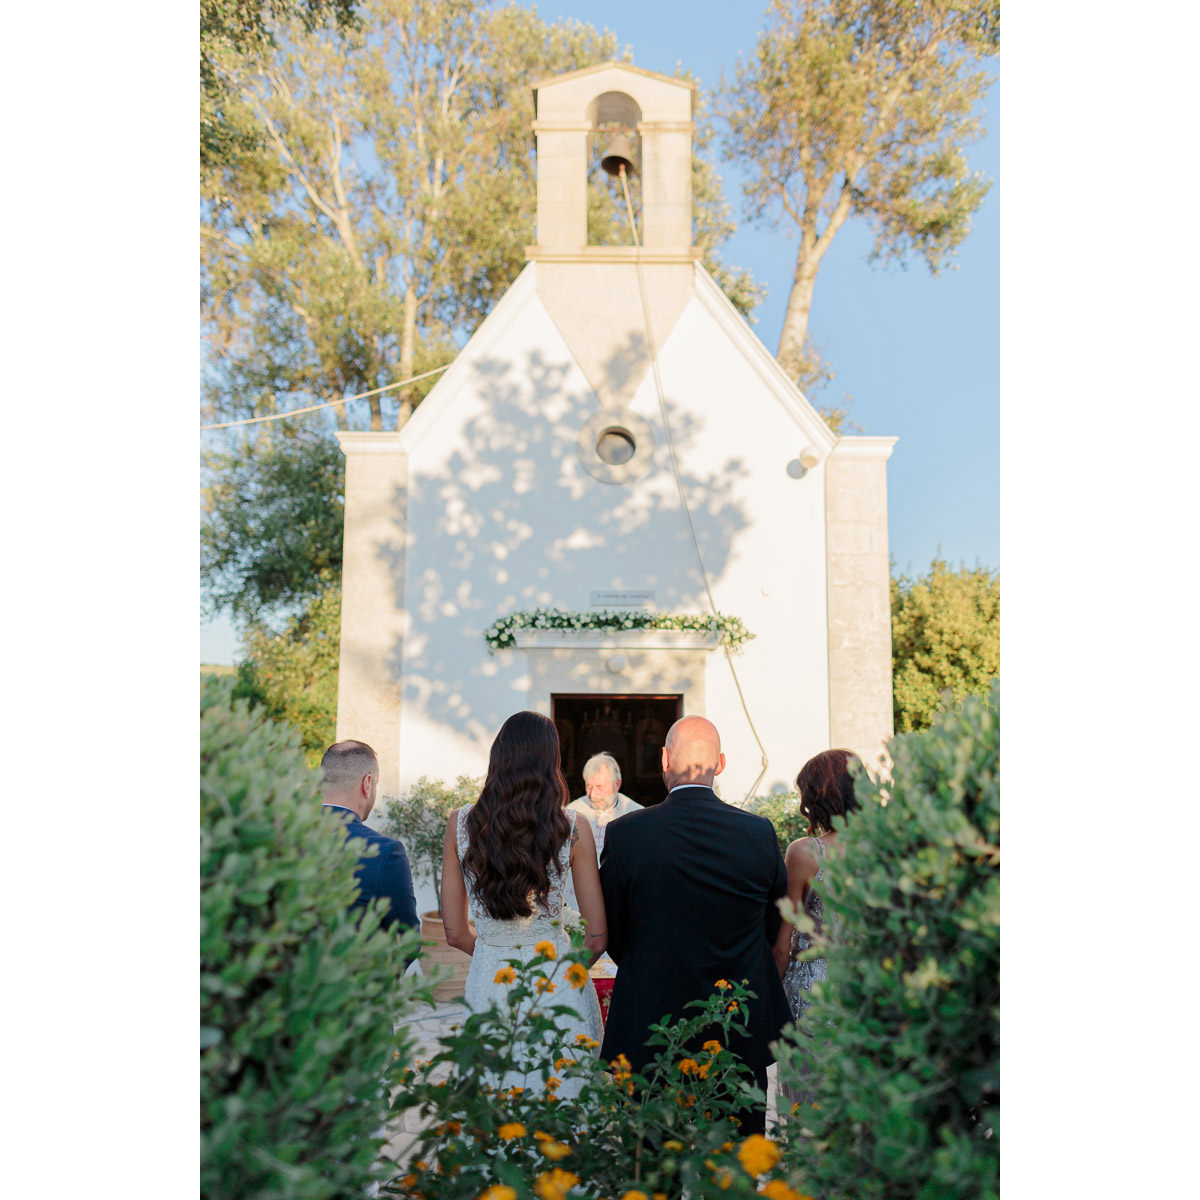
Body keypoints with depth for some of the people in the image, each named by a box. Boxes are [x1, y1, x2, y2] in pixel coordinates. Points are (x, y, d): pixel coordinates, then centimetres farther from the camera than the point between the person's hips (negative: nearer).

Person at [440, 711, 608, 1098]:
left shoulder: (461, 823, -4)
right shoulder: (573, 829, -10)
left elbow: (456, 932, 2)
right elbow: (597, 937, -4)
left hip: (487, 983, 2)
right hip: (556, 990, -2)